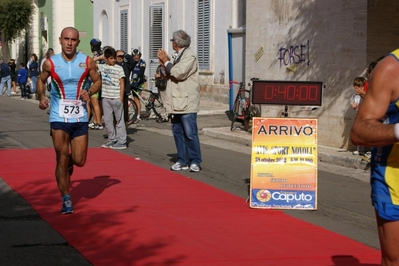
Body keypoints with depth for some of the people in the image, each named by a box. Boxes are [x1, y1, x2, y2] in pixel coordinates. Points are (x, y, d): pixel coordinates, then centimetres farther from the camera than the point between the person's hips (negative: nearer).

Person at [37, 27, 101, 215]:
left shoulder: (87, 62, -2)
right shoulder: (50, 63, -4)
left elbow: (97, 81, 9)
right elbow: (41, 80, 13)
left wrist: (90, 92, -12)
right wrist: (41, 97, -4)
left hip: (80, 118, 1)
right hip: (59, 118, -1)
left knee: (79, 160, 3)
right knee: (62, 159, -3)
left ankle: (69, 162, 42)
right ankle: (66, 199, 10)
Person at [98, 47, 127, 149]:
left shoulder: (119, 68, -3)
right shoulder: (102, 67, 8)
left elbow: (122, 84, -4)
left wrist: (121, 98, -9)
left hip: (116, 98, -4)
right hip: (106, 97, 4)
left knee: (119, 120, -1)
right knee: (107, 120, 8)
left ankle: (121, 141, 0)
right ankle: (112, 140, 18)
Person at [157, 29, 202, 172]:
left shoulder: (190, 57, -10)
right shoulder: (179, 57, 19)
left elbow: (178, 73, -22)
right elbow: (172, 74, 23)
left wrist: (166, 62, -10)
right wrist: (165, 64, 8)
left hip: (187, 103, -9)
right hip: (177, 103, 9)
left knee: (190, 134, -7)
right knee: (178, 132, 9)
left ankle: (195, 161, -1)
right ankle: (182, 161, 15)